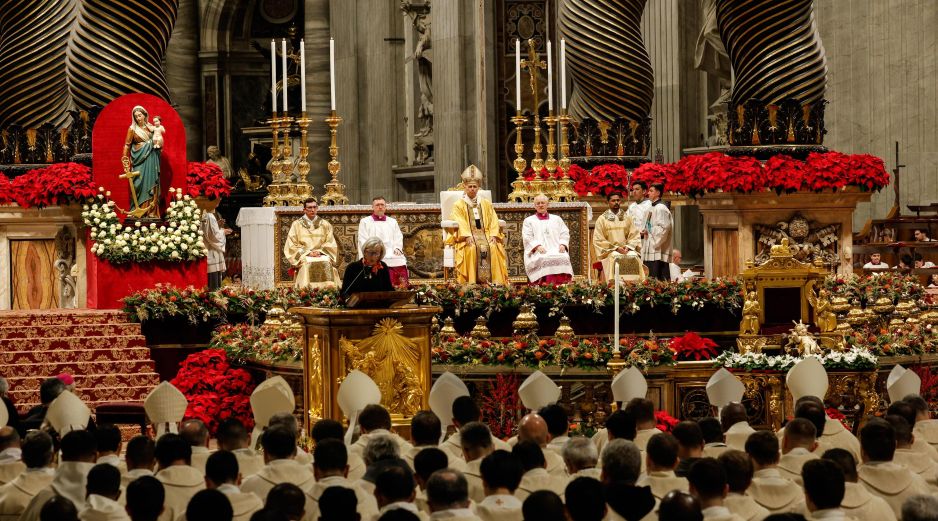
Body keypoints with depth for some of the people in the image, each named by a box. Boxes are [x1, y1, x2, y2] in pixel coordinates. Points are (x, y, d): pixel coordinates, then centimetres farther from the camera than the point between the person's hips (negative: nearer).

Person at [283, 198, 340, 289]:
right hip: (304, 257, -1)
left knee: (326, 264, -32)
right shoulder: (297, 225, 12)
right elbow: (292, 245, 4)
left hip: (322, 256, 1)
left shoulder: (325, 224, 17)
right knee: (307, 264, -35)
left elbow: (330, 244, 12)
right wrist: (308, 252, -9)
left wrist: (320, 251, -7)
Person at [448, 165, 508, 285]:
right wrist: (467, 236, -21)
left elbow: (493, 222, 10)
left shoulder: (486, 204, 20)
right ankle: (471, 281, -37)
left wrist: (493, 235, -9)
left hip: (485, 234, 2)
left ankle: (495, 280, -33)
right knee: (472, 248, -34)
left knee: (493, 247, -29)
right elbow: (460, 224, -4)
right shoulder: (459, 205, 11)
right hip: (467, 236, -2)